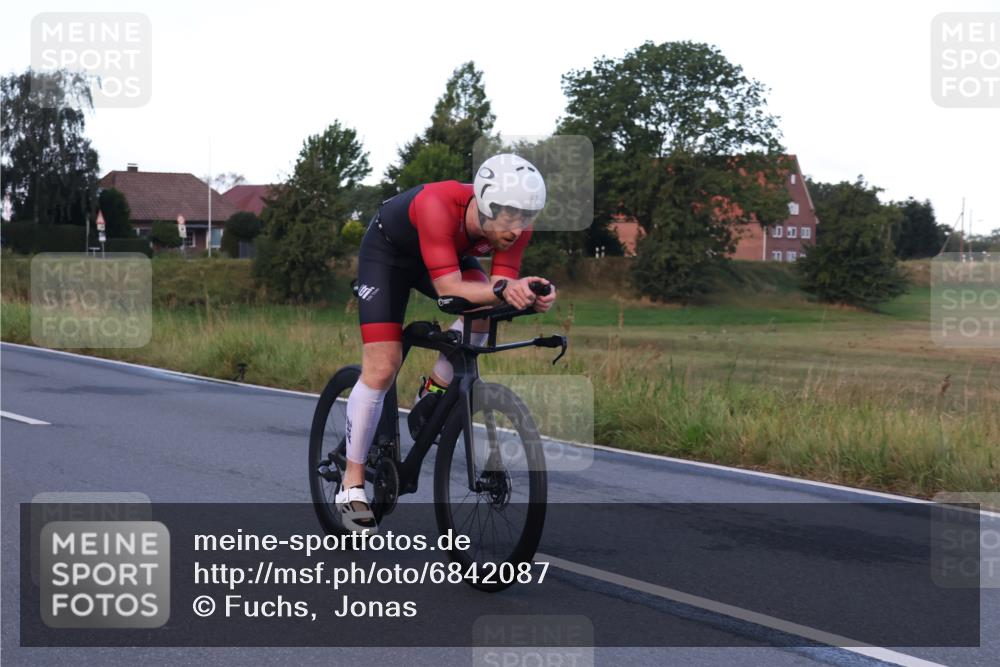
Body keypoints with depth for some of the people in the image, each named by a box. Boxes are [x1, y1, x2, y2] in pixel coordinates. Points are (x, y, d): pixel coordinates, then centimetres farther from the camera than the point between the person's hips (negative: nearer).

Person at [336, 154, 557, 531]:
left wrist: (526, 297, -47)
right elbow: (449, 289, -45)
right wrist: (503, 290, -61)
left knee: (483, 310, -25)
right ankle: (351, 486, 0)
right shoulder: (438, 205, -43)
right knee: (381, 370, -12)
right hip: (387, 250, -5)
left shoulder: (516, 221, -27)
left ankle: (433, 393, 0)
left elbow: (501, 284, -25)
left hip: (448, 251, 5)